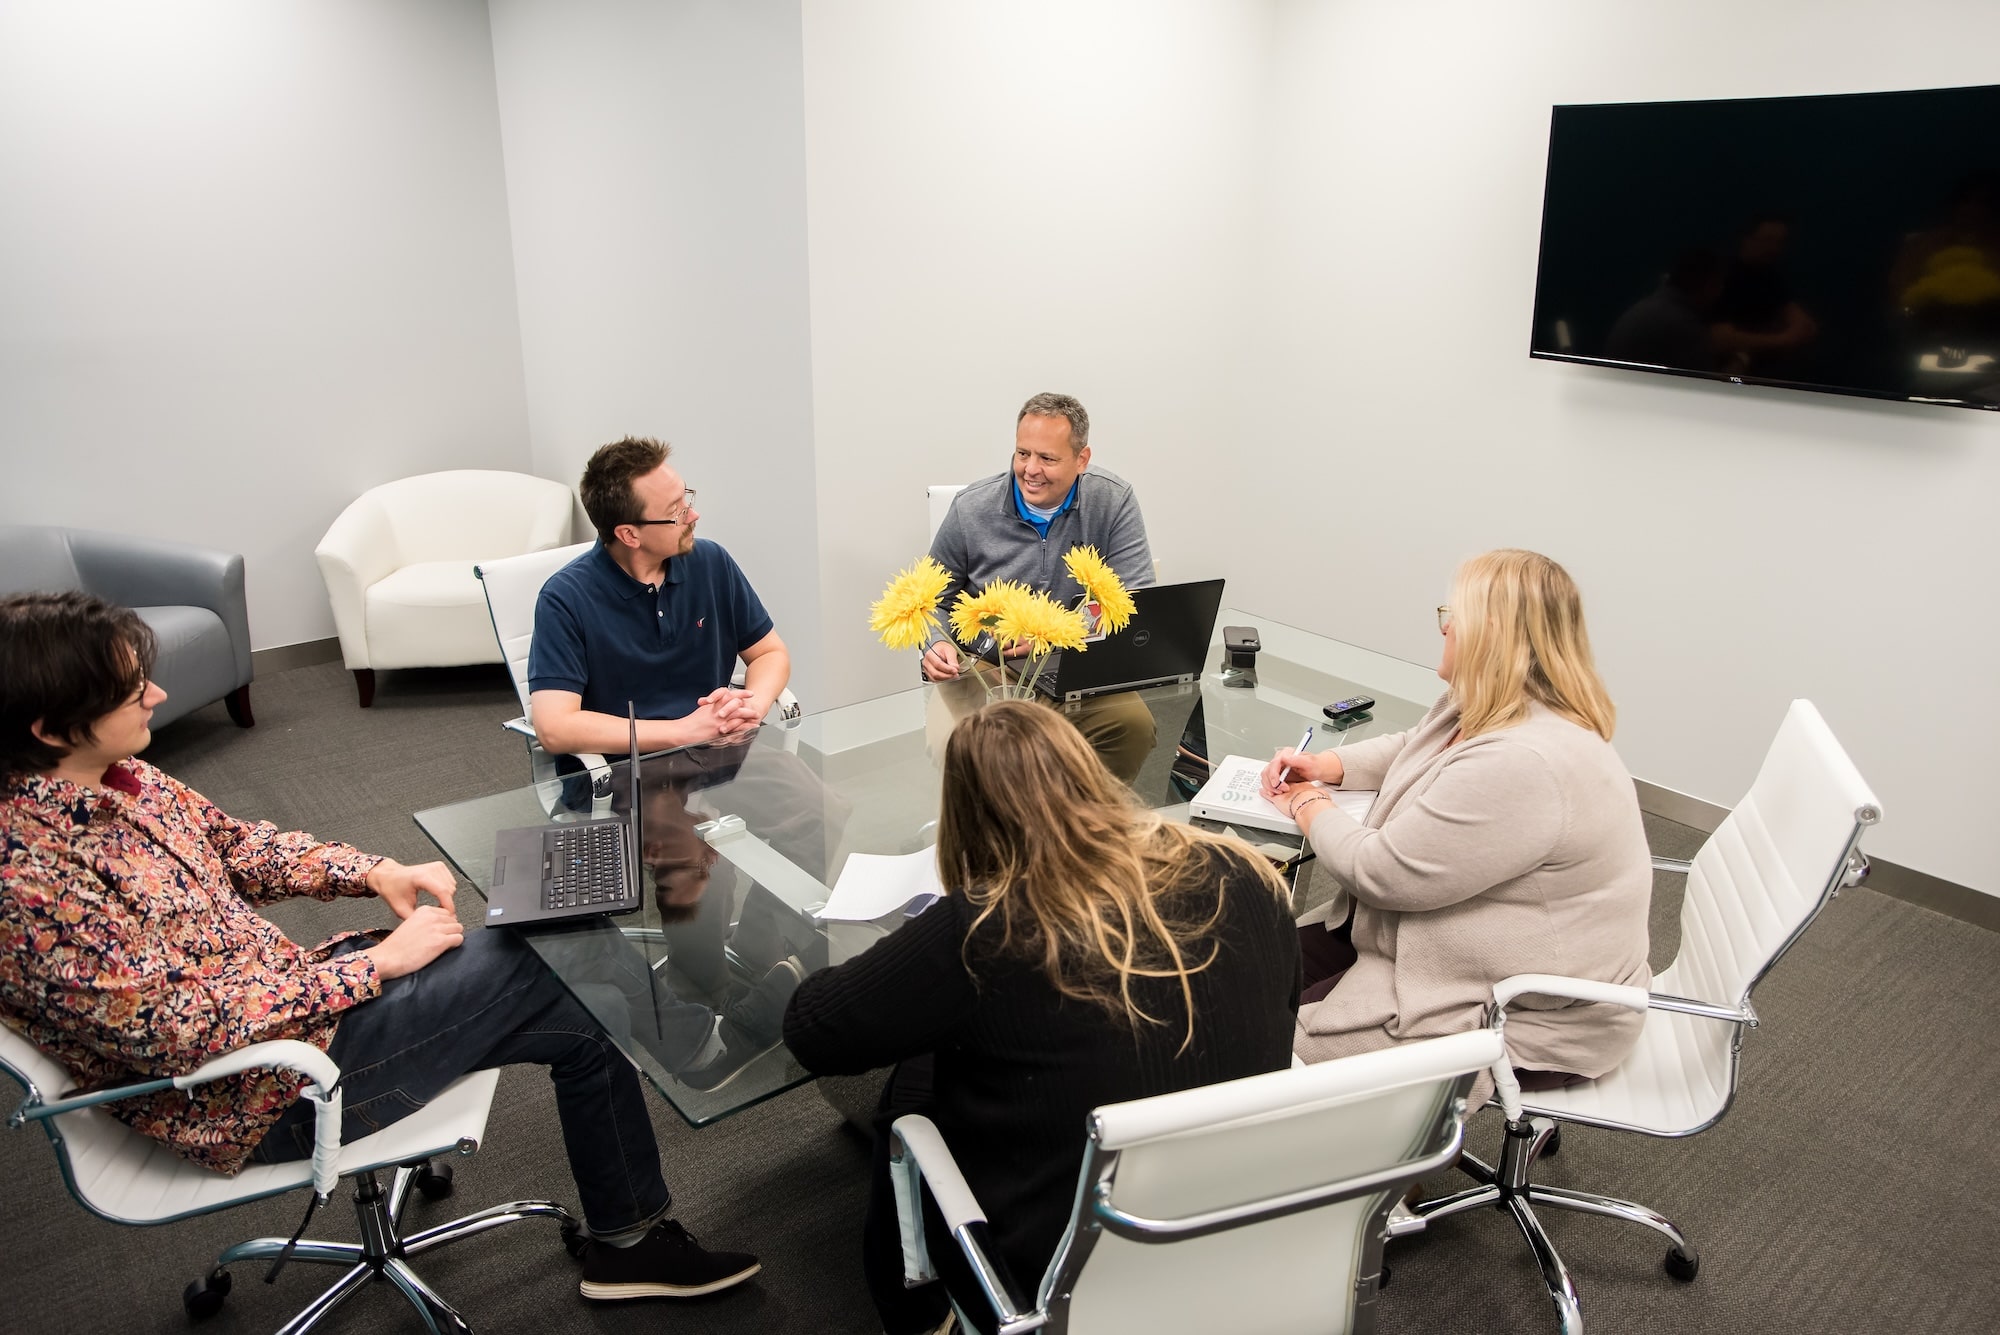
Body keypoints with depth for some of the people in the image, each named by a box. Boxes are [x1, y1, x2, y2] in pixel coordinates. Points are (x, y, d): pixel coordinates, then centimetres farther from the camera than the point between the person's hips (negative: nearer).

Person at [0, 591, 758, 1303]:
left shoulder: (112, 778, 0)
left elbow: (234, 844, 14)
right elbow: (178, 1034, -27)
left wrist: (373, 872, -2)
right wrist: (379, 962, -20)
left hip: (285, 989, 9)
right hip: (266, 1097, -8)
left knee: (576, 1014, 1)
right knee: (551, 974, -8)